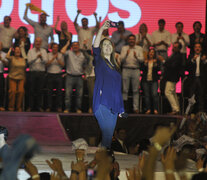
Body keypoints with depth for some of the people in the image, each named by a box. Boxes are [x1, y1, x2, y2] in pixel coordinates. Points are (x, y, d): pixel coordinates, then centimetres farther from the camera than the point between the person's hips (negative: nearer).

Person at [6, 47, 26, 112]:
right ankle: (11, 107, -5)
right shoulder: (12, 58, 4)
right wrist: (10, 50, -2)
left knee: (21, 91, -12)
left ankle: (19, 107, -2)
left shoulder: (23, 60, 16)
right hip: (12, 78, -3)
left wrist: (24, 77, 14)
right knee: (12, 91, -14)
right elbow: (7, 57, -18)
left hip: (21, 78, 3)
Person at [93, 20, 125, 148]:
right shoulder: (99, 61, 5)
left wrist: (121, 108, 18)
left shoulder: (115, 66, 20)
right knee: (107, 133, -17)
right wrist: (102, 29, -25)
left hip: (114, 106, 6)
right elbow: (95, 47, -14)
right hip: (102, 104, -6)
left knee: (109, 136, 5)